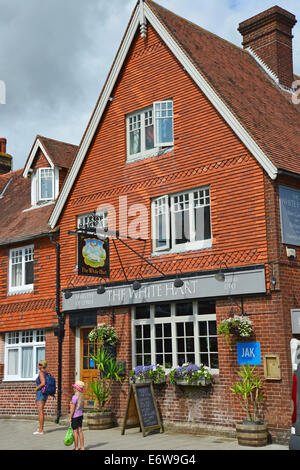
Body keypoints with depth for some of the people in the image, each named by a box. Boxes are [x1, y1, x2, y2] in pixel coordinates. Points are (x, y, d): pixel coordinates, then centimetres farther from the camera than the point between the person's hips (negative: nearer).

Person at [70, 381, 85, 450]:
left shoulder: (75, 397, -17)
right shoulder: (82, 396, 6)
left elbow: (73, 409, -16)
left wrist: (70, 417, -10)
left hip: (75, 416, -7)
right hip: (80, 415, 7)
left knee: (75, 432, 1)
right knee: (80, 431, 10)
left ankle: (76, 448, 6)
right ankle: (82, 447, 12)